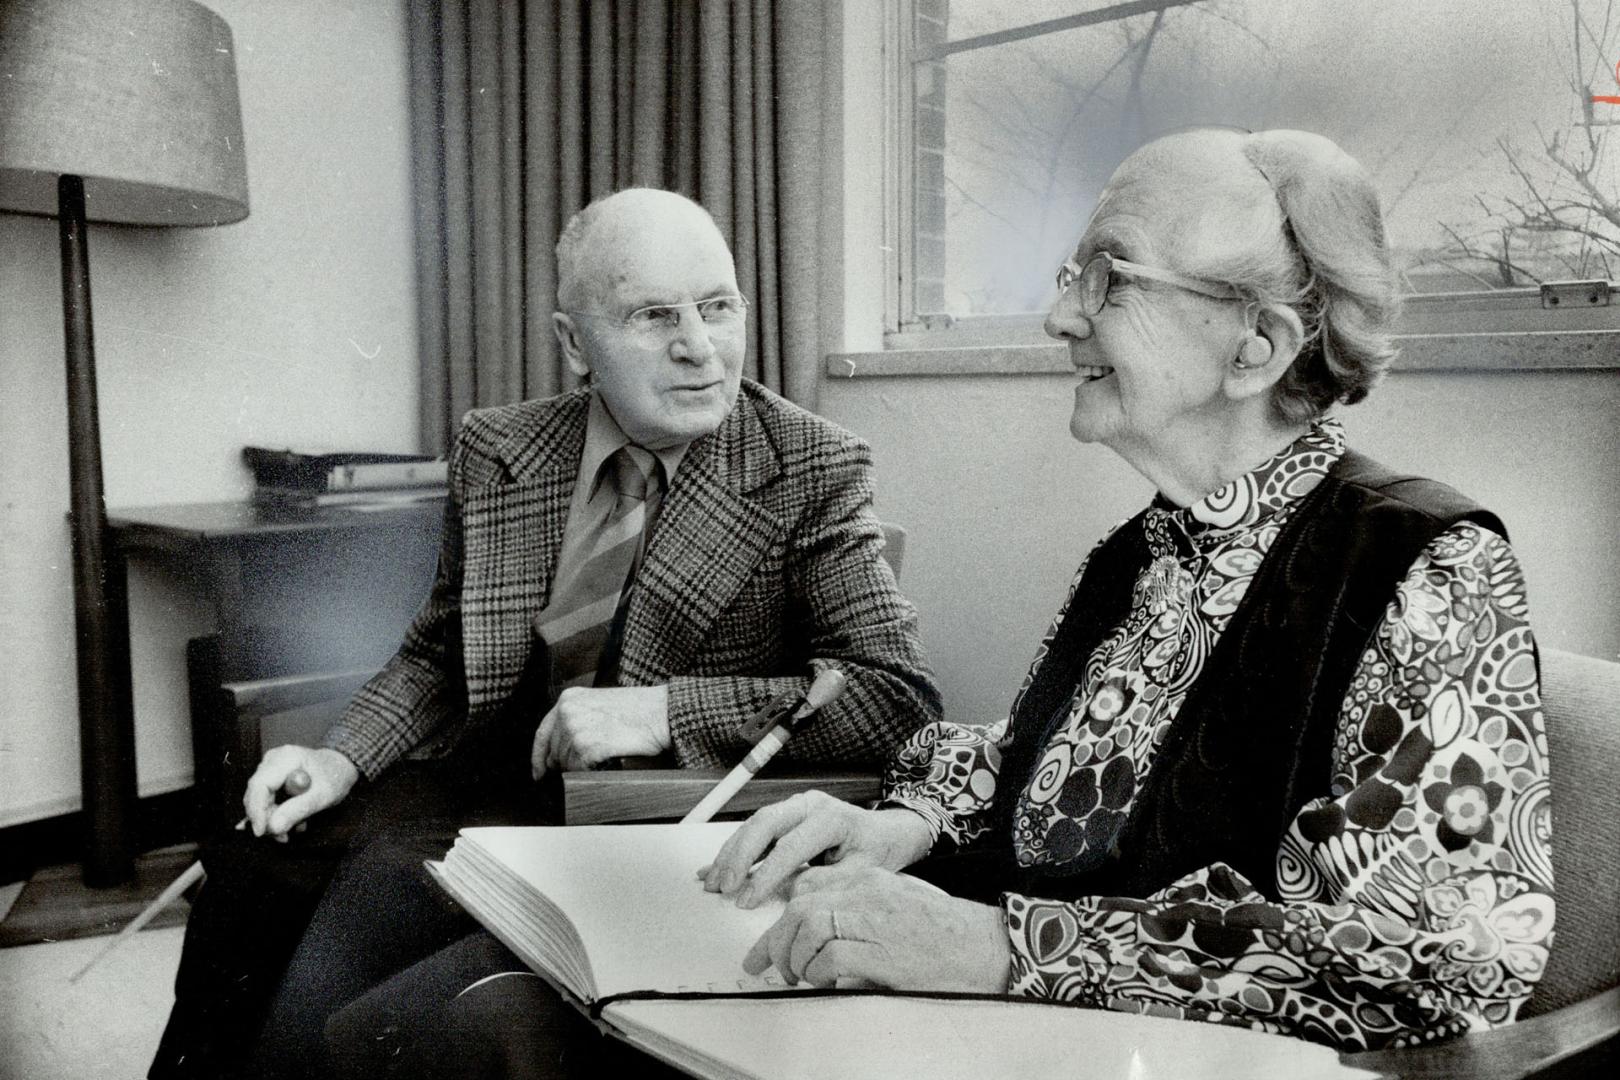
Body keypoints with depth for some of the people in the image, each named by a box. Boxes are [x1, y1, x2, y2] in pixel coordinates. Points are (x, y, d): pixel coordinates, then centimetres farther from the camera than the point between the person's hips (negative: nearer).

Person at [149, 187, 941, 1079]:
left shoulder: (812, 470, -10)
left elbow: (899, 697, -17)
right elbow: (438, 653, 14)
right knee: (248, 867, -9)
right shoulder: (495, 453, 3)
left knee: (378, 893, -22)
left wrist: (664, 708, -25)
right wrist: (341, 759, -4)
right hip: (489, 780, 5)